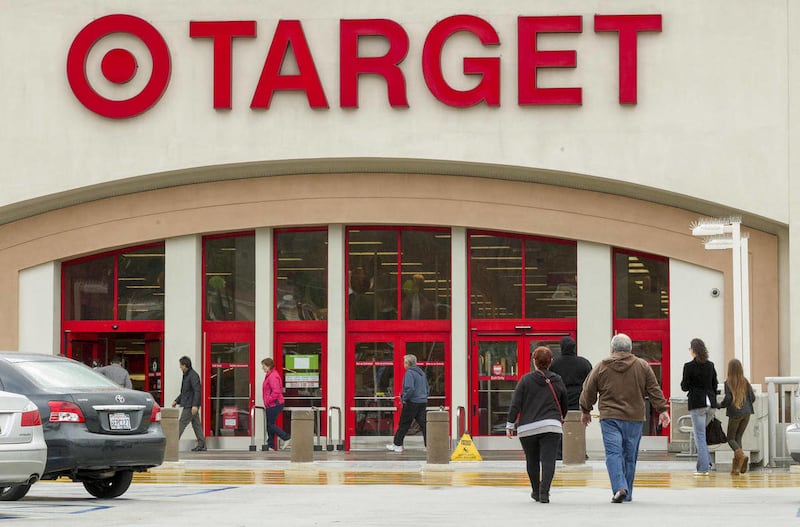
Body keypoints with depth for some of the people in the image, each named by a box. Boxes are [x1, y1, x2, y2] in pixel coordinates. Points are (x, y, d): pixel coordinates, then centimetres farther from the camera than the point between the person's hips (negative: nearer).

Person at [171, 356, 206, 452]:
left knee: (182, 423, -8)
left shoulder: (193, 375, -14)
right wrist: (177, 401, 21)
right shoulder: (186, 375, 17)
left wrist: (195, 405, -27)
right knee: (196, 424, 8)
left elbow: (197, 391, -21)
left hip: (190, 406, -10)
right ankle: (201, 445, 9)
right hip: (188, 405, 10)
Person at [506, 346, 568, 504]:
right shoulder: (557, 381, 7)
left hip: (527, 428, 0)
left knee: (532, 461, 15)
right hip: (551, 426, 0)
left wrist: (510, 425, 2)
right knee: (548, 460, -6)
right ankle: (544, 492, -20)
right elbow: (565, 402, 20)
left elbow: (515, 403, -3)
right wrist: (561, 417, 40)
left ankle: (536, 491, 26)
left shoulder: (526, 380, 0)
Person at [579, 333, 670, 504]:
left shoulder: (601, 367, 2)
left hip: (610, 418, -2)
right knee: (630, 456, 11)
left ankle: (619, 488, -24)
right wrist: (662, 410, 10)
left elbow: (588, 391, 9)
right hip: (634, 419, 2)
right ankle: (627, 493, 17)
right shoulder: (642, 366, 5)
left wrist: (586, 411, 22)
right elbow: (654, 390, 4)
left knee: (613, 454, -5)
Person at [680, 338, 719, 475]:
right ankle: (706, 462, 8)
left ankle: (703, 468, -5)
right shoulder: (710, 365, 8)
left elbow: (685, 387, -5)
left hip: (697, 403, -5)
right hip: (710, 402, 5)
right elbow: (714, 385, 13)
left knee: (700, 435, -2)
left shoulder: (689, 366, -8)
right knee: (700, 433, 20)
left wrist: (683, 382, 17)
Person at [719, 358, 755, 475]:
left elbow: (728, 399, -15)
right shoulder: (745, 382, 6)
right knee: (738, 437, 11)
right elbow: (752, 398, 7)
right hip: (746, 413, 4)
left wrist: (720, 406, 4)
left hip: (735, 413, -4)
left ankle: (741, 455, -23)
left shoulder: (728, 382, -8)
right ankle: (736, 467, 1)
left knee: (731, 438, 7)